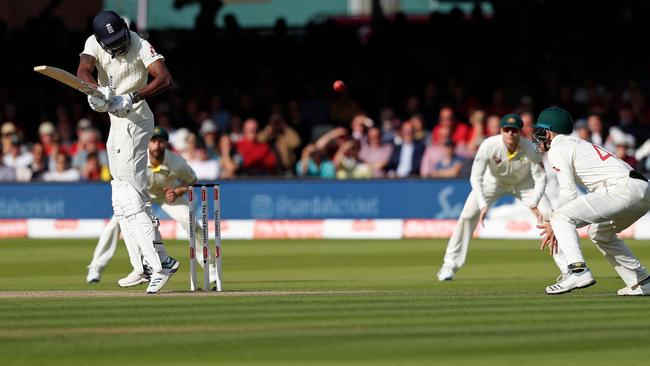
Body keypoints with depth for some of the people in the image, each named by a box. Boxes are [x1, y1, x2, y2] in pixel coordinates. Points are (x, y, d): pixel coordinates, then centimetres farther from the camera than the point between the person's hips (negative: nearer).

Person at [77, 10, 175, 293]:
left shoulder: (140, 46, -17)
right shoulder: (94, 44, -2)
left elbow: (164, 79, -27)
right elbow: (83, 71, -19)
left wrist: (132, 98, -37)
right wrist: (98, 89, -40)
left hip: (134, 119, -8)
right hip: (117, 122, 8)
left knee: (130, 196, -17)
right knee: (122, 200, 9)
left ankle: (160, 263, -22)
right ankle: (140, 268, 13)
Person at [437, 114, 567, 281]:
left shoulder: (530, 149, -32)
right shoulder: (489, 145, -35)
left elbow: (540, 178, -25)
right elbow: (476, 177, -31)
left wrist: (533, 203, -42)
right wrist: (483, 205, -44)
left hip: (524, 183, 1)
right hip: (493, 181, -1)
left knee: (549, 215, -10)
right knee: (467, 216, -13)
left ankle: (566, 263, 5)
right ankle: (449, 265, -2)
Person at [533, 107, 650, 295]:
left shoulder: (557, 149, 4)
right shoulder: (578, 144, 33)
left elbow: (569, 193, -5)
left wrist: (555, 225, 7)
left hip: (623, 189, -10)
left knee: (561, 216, -10)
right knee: (600, 232, 31)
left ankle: (578, 270, -26)